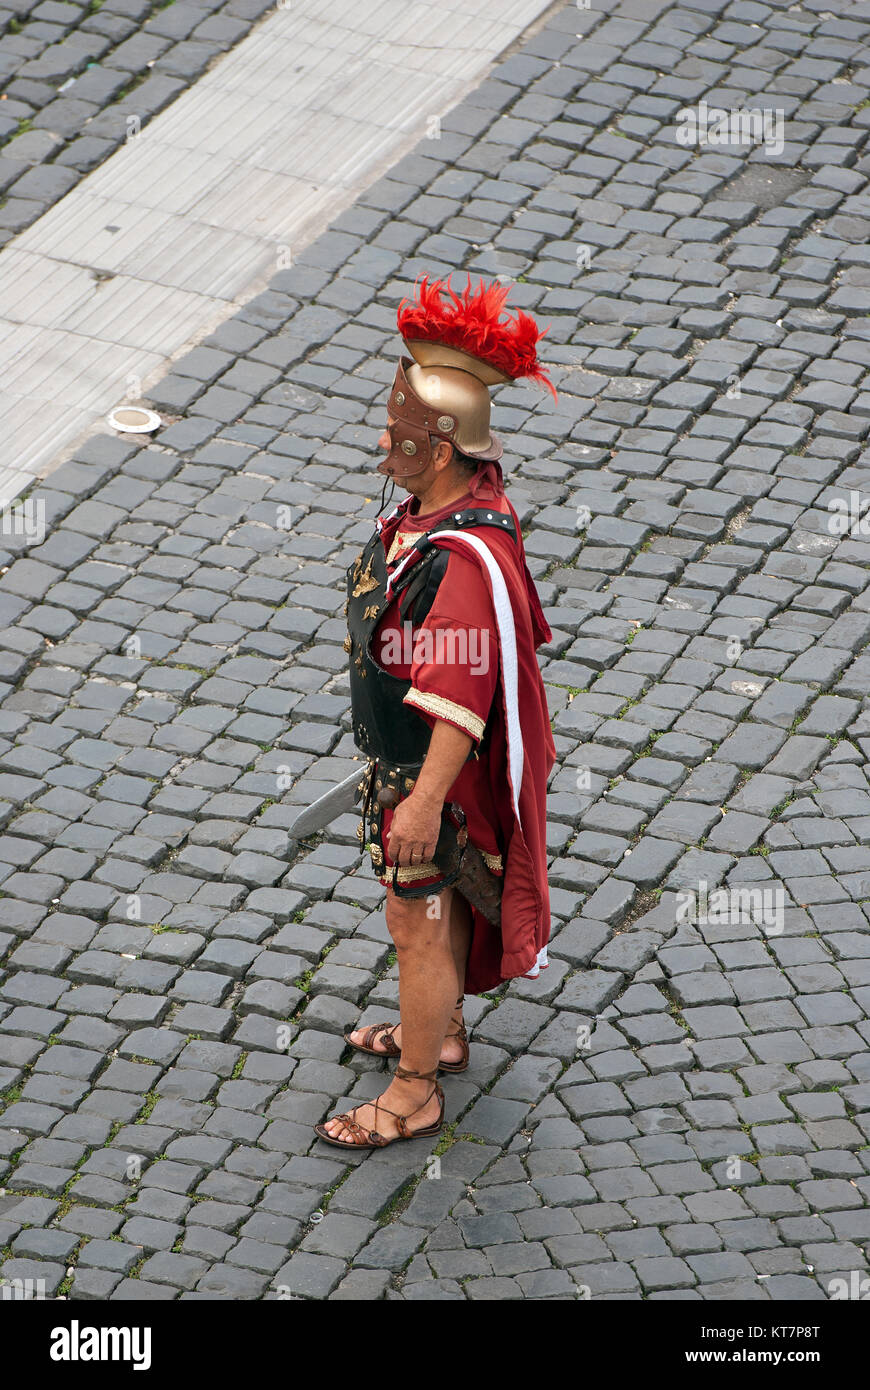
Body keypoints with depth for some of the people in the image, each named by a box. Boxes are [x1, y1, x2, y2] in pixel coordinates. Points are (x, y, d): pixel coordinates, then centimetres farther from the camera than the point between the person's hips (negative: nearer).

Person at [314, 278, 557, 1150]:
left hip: (429, 771, -9)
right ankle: (441, 1033, 47)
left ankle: (414, 1094, 23)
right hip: (400, 755, 9)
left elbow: (461, 700, -34)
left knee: (419, 928, 7)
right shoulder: (441, 502, -5)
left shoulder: (467, 561, -36)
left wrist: (425, 801, -30)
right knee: (430, 903, 27)